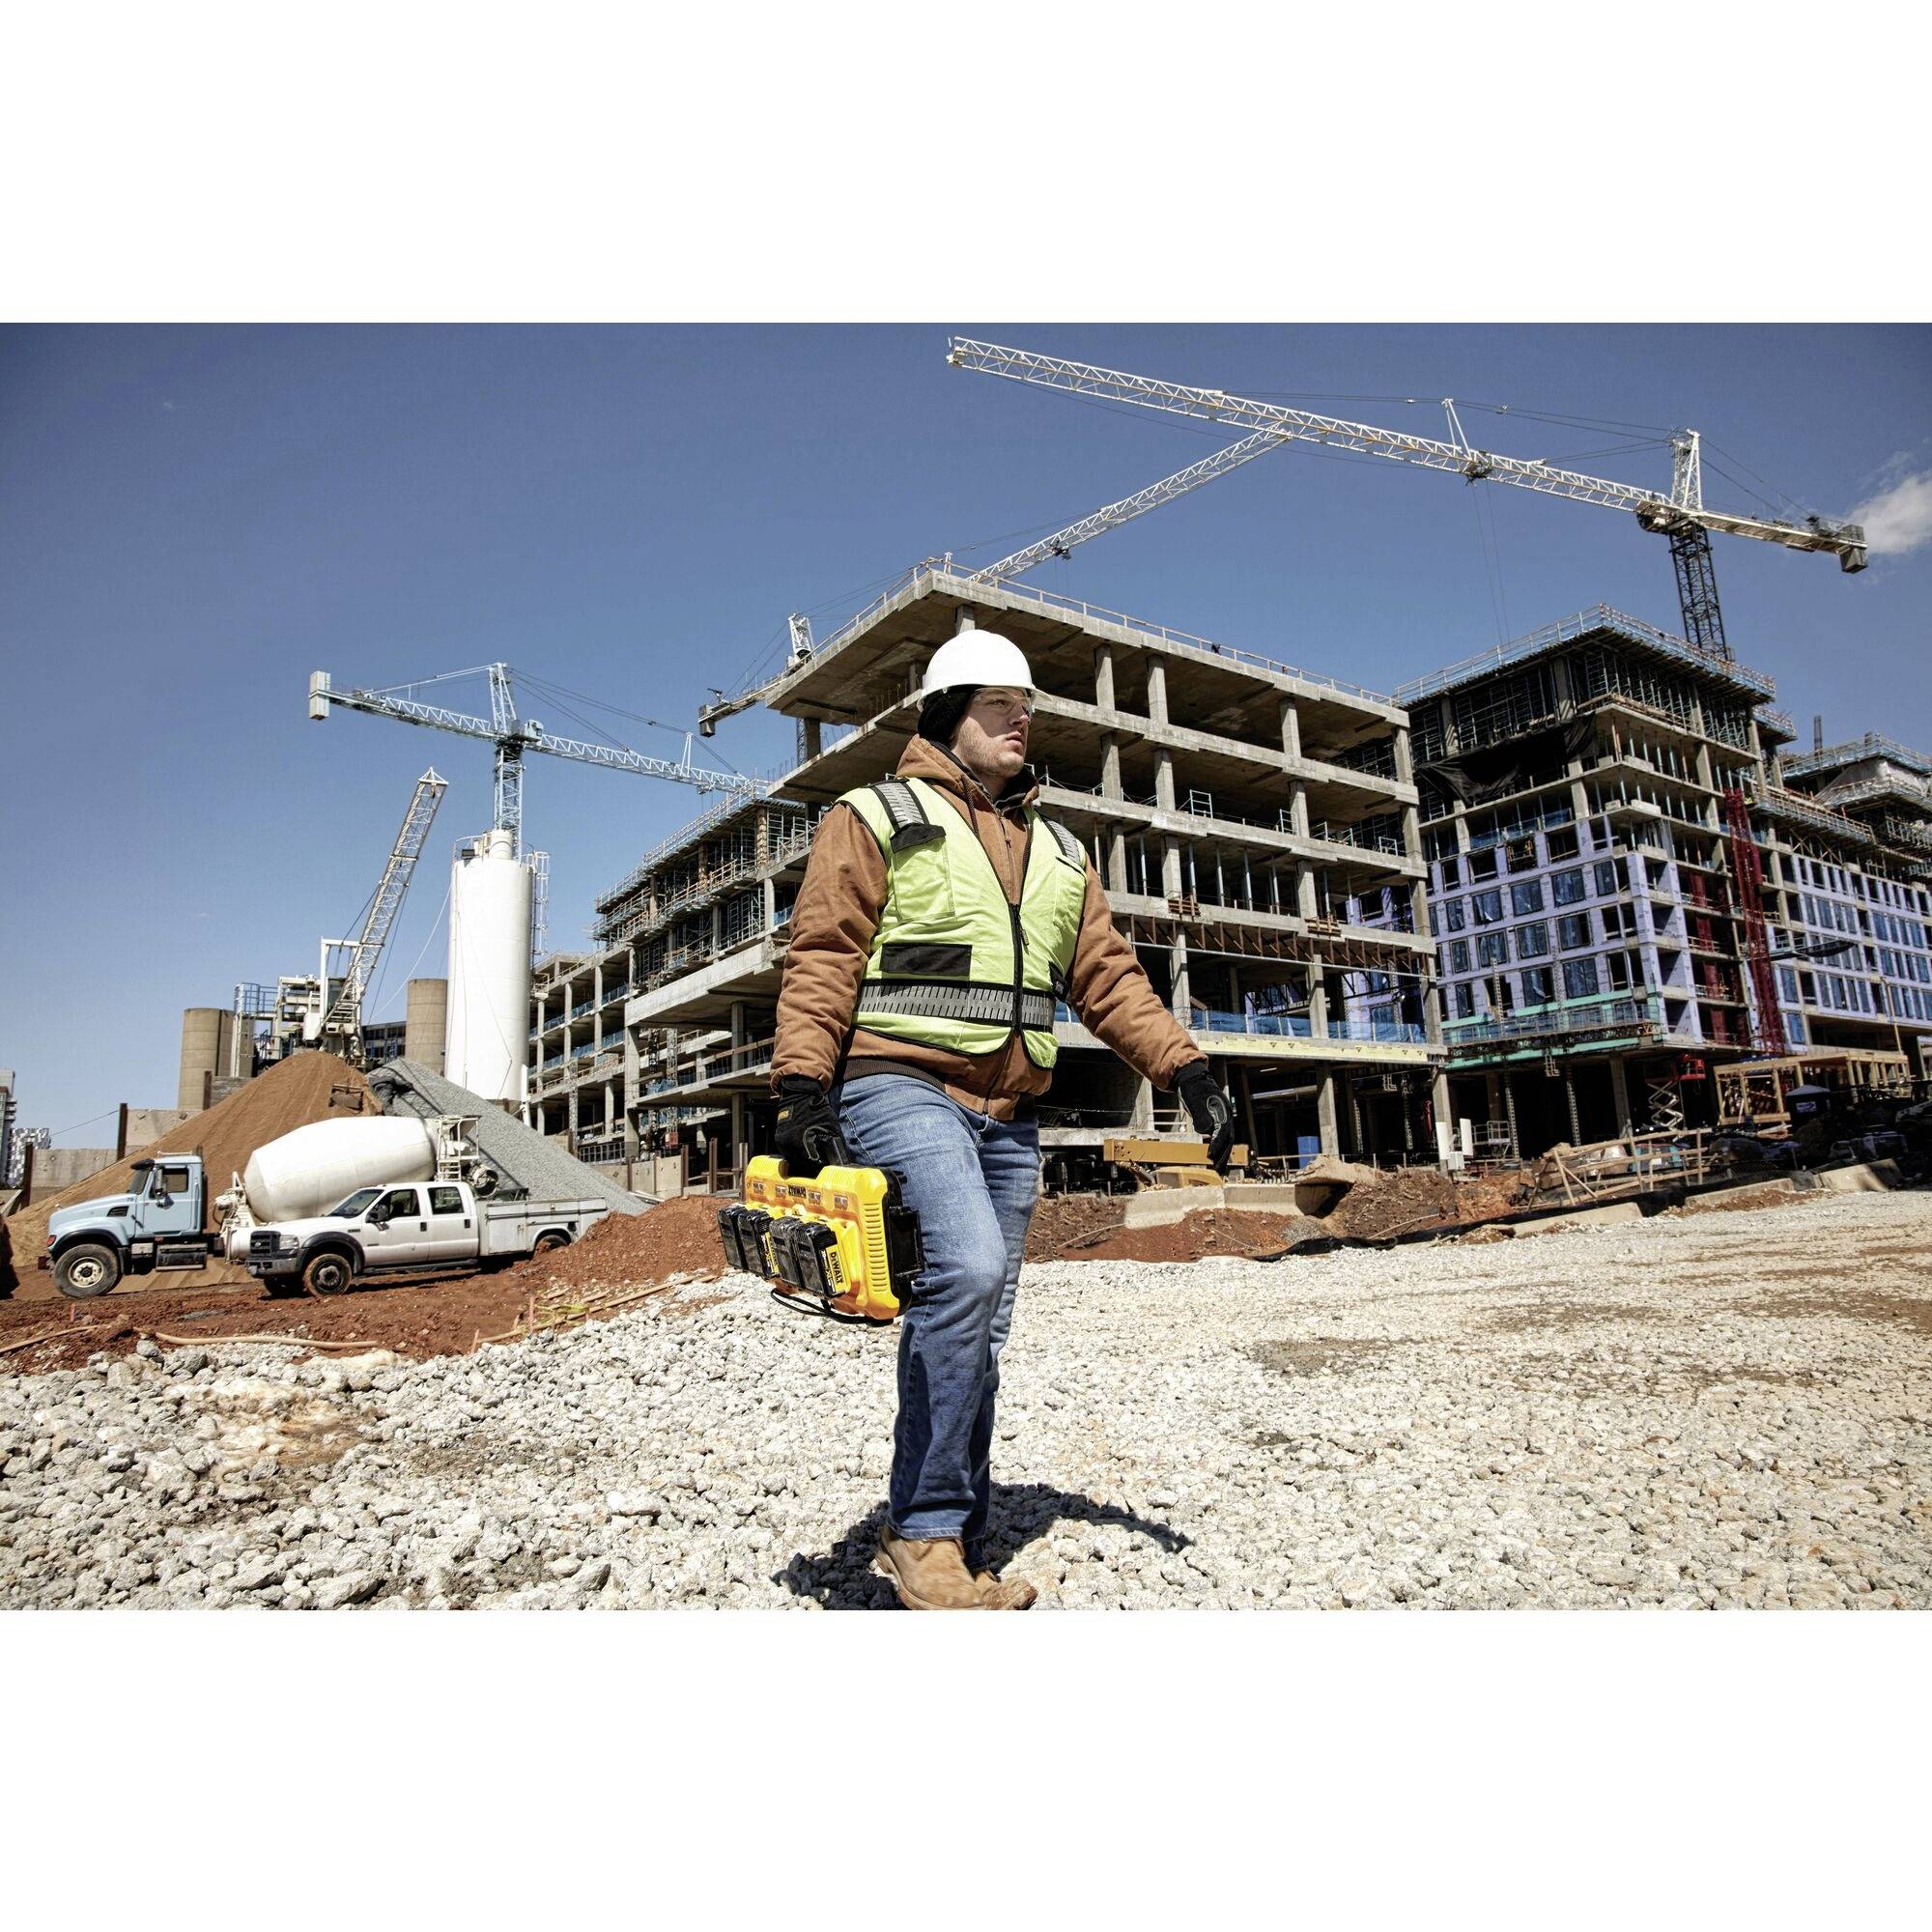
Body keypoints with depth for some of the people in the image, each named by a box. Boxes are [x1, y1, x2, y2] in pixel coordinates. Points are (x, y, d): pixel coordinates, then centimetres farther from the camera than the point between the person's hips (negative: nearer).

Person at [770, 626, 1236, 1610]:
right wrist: (802, 1089, -15)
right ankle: (926, 1528, -12)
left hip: (1008, 1115, 6)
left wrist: (1185, 1066, 5)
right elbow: (822, 957, -4)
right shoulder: (878, 818, 5)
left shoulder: (1058, 854, 22)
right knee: (967, 1269, -27)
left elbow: (1106, 974, 17)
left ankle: (950, 1553, 19)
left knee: (975, 1331, 8)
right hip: (902, 1087, -6)